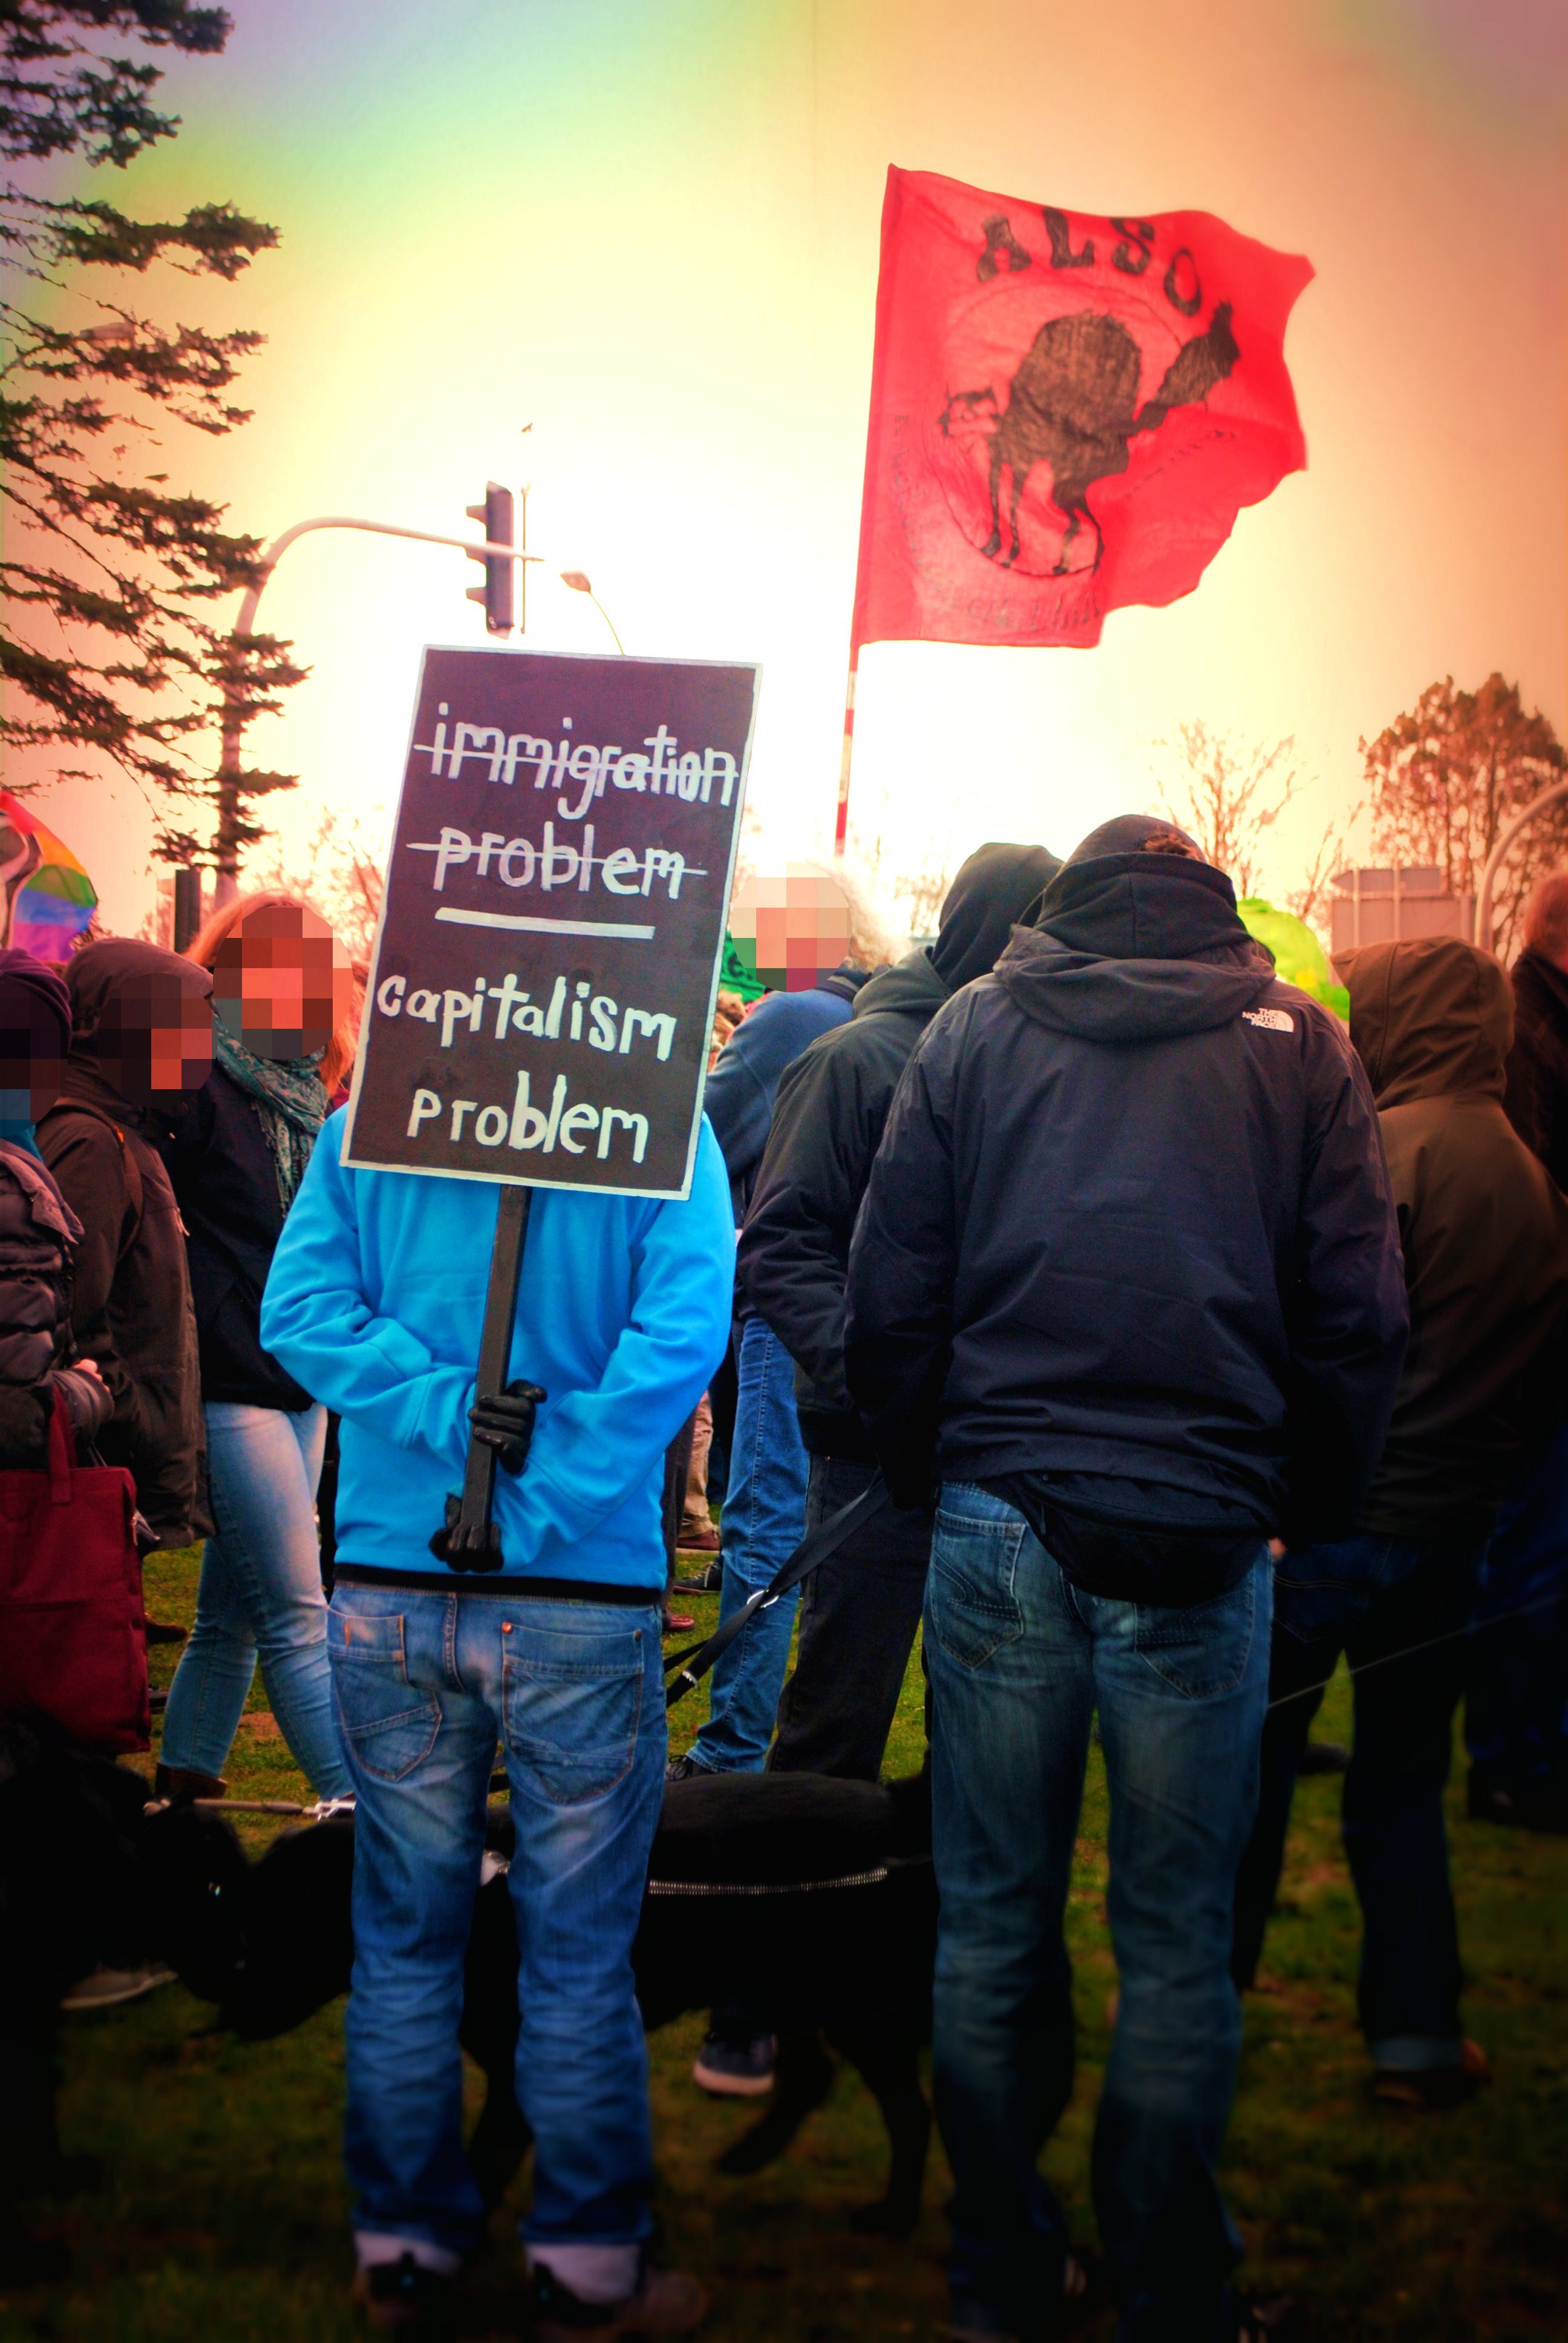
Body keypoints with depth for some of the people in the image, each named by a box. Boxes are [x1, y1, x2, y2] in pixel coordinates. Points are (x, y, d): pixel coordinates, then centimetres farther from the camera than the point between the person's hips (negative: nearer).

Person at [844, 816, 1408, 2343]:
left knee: (992, 1918, 11)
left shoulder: (976, 1026, 9)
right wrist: (1306, 1514, 13)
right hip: (1204, 1549, -1)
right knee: (1179, 1942, 8)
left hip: (1000, 1529, 1)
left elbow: (890, 1296, 6)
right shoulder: (1295, 1041, 7)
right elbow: (1359, 1316, 4)